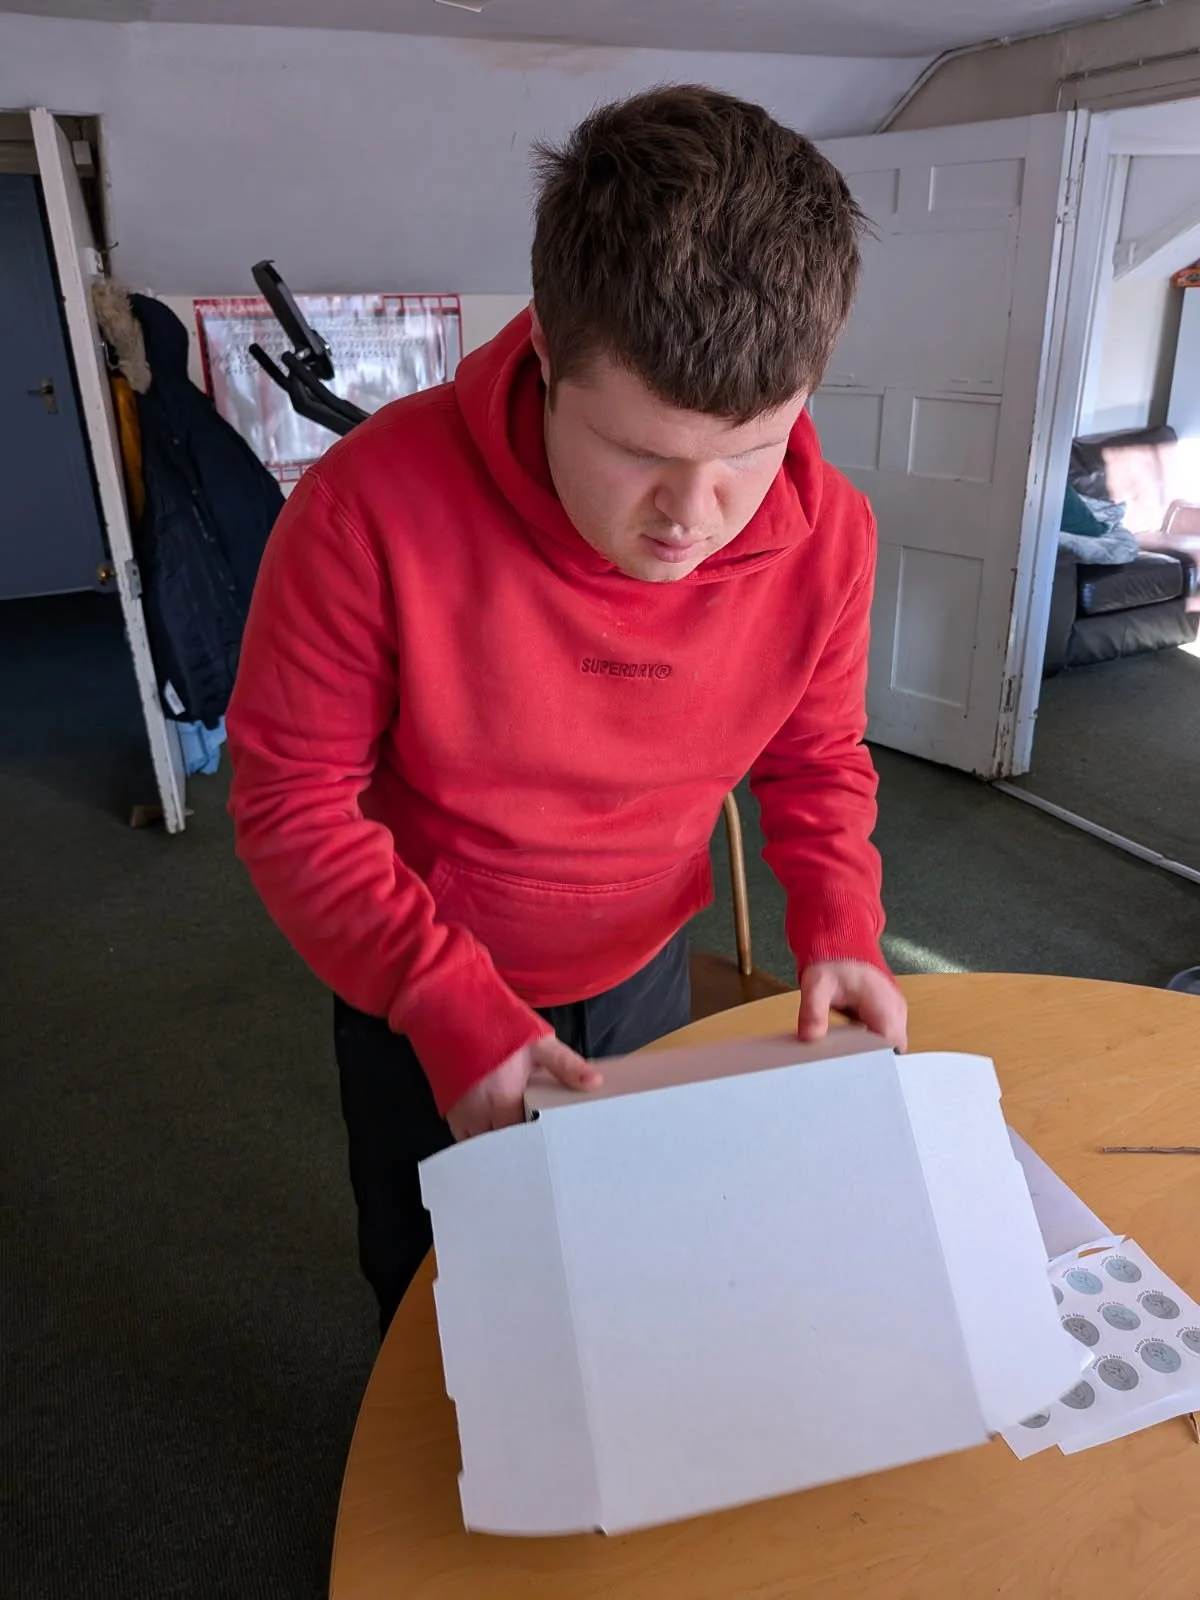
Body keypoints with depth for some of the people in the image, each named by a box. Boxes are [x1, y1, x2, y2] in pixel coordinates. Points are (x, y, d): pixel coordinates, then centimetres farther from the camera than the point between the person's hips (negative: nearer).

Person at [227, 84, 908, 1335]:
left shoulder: (828, 535, -20)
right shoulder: (374, 506, -32)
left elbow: (818, 760, -4)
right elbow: (291, 799, -22)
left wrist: (839, 929, -21)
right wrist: (450, 1007, -31)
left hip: (643, 972, 4)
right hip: (416, 991, -2)